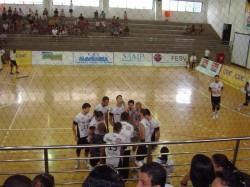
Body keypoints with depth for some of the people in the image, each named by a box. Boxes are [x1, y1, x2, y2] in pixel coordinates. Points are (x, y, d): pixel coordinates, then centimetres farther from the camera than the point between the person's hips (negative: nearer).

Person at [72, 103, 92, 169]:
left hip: (88, 135, 4)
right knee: (78, 149, 9)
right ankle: (77, 161, 32)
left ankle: (85, 160, 38)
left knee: (87, 148, 15)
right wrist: (75, 136, -10)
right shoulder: (78, 117, -20)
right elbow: (73, 126, -11)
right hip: (80, 136, -4)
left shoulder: (90, 115, -9)